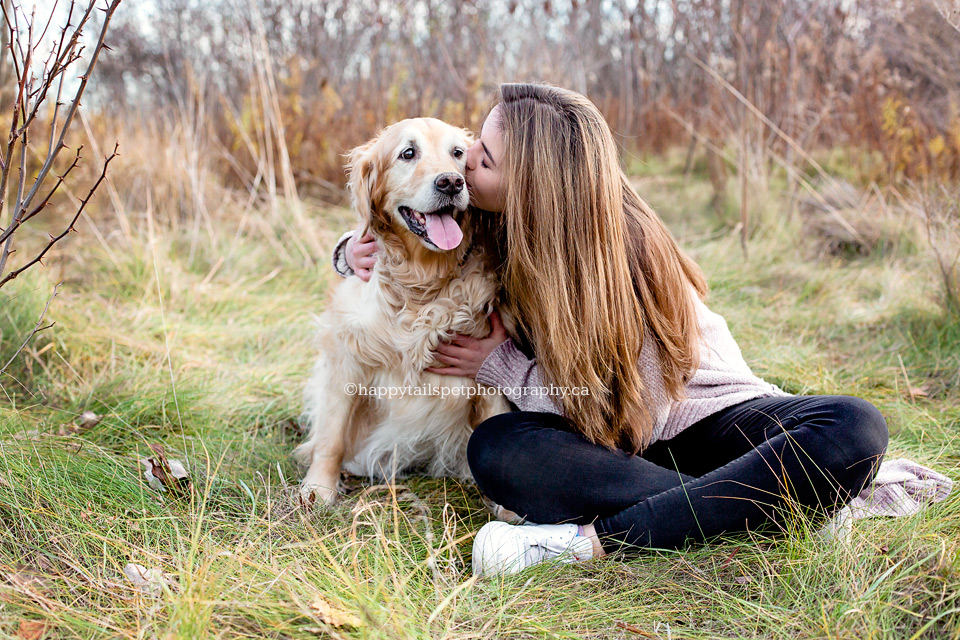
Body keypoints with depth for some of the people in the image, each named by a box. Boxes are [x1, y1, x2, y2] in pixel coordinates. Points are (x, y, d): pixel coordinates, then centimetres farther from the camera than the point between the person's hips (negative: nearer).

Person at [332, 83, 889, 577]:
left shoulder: (625, 250, -23)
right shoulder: (498, 227, -7)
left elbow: (632, 416, -21)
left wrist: (500, 365, -16)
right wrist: (357, 252, -10)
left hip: (708, 412, -3)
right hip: (609, 444, 3)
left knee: (855, 427, -33)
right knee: (495, 447, -30)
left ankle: (597, 538, -42)